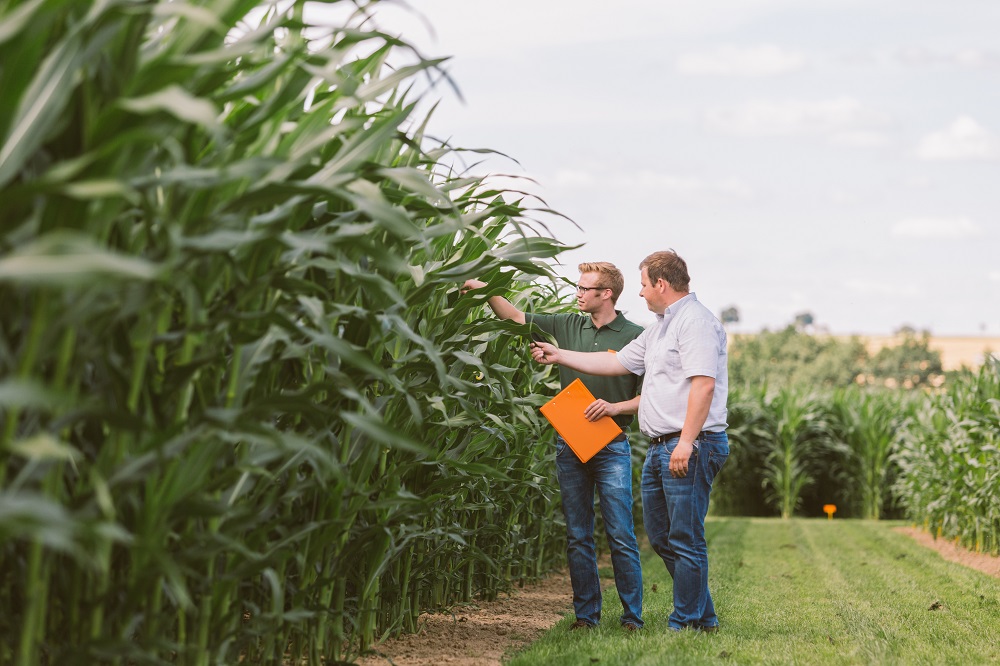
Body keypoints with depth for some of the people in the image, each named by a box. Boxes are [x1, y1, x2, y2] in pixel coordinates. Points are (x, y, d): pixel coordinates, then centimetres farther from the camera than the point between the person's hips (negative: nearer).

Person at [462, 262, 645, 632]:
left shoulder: (635, 336, -2)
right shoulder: (568, 326, 8)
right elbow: (516, 317, 10)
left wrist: (615, 407, -16)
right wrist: (486, 290, -1)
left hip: (611, 447, -4)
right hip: (570, 445, 4)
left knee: (621, 536, -5)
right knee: (578, 536, 6)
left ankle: (632, 616, 1)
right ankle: (586, 614, 12)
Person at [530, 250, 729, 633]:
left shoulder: (696, 321, -11)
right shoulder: (659, 329, 22)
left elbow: (703, 384, -20)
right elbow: (617, 363, 28)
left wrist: (687, 442, -25)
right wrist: (559, 356, 29)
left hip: (690, 447, -11)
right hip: (661, 447, 11)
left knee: (685, 538, -6)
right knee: (660, 536, 13)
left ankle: (687, 623, 0)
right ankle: (703, 616, 21)